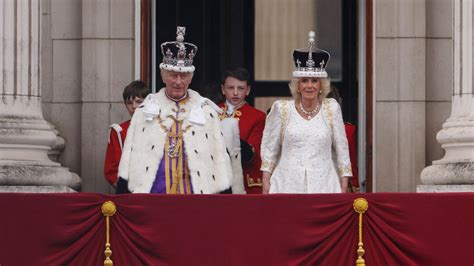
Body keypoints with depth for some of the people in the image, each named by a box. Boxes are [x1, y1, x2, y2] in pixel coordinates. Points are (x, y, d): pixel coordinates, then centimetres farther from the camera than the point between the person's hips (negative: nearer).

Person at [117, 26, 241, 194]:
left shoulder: (206, 110, 9)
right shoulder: (146, 109, 10)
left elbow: (219, 155, 10)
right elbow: (130, 155, 10)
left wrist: (225, 194, 4)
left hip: (197, 194, 0)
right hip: (153, 194, 0)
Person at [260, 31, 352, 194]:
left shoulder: (331, 108, 6)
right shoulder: (282, 109, 4)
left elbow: (341, 148, 9)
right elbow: (269, 148, 10)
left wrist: (344, 186, 6)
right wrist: (266, 182, 7)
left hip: (323, 184, 0)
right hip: (288, 184, 0)